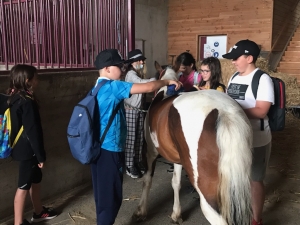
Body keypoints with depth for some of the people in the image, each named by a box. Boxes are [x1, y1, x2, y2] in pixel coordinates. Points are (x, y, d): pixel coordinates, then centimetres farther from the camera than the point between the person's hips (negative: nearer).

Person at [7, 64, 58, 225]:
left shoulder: (15, 98, 6)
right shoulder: (27, 102, -22)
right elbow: (32, 131, -22)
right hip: (27, 150, -9)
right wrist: (40, 155, -15)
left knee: (35, 179, 22)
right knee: (24, 185, 3)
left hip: (22, 147, 9)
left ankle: (39, 211, 38)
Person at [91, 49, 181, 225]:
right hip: (110, 150, -10)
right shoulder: (113, 87, -18)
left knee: (103, 194, 20)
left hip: (99, 148, 10)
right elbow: (148, 88, -21)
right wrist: (167, 81, -6)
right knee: (111, 196, 4)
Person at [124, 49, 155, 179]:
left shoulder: (139, 74, 14)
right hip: (131, 109, -8)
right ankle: (129, 166, 5)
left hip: (140, 109, 8)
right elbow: (141, 83, -30)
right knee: (131, 137, -3)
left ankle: (138, 161, 25)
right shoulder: (131, 74, -13)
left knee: (139, 137, 13)